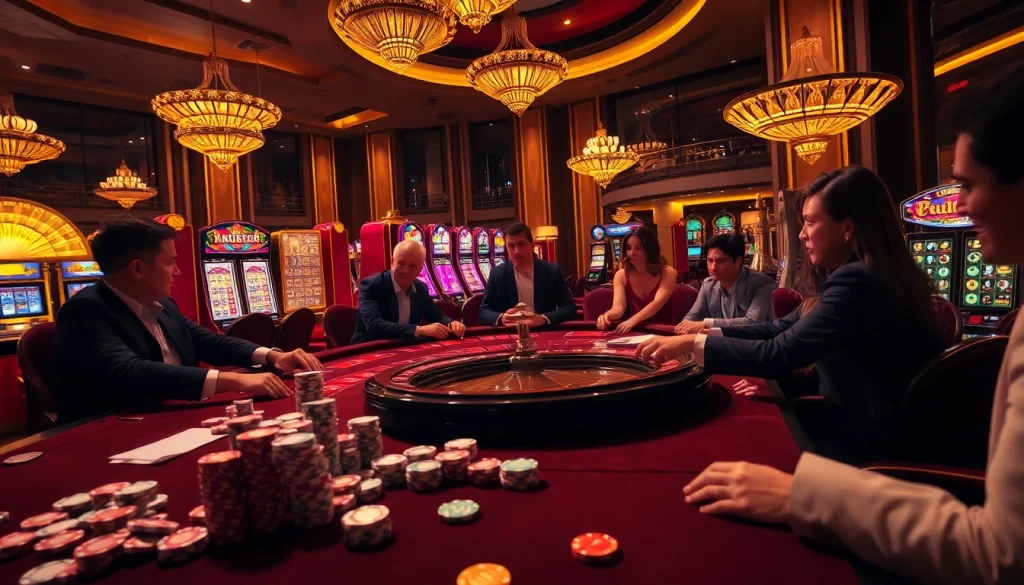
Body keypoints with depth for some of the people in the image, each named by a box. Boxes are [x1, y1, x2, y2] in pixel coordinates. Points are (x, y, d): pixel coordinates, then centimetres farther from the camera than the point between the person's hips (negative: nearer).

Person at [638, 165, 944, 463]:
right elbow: (779, 329, 6)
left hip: (865, 445, -8)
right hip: (853, 425, 8)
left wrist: (692, 344, -22)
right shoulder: (856, 277, 8)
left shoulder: (858, 283, -25)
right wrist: (707, 333, -5)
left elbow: (779, 354, -28)